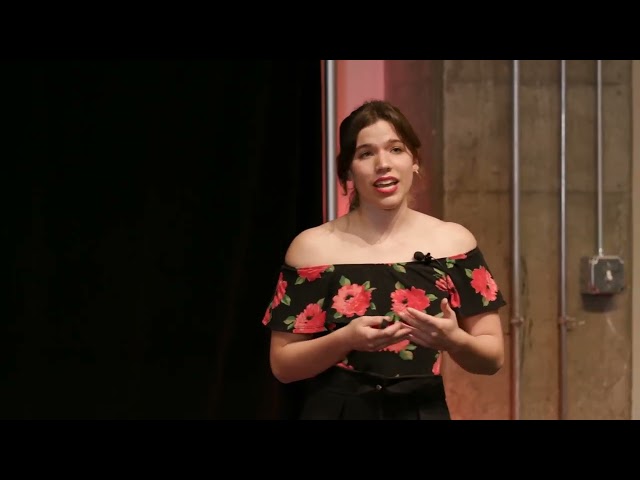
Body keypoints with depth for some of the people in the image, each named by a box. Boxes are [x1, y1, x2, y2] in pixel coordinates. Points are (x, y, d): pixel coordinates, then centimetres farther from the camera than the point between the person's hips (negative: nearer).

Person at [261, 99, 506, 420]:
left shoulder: (453, 241, -1)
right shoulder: (313, 246, -5)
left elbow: (493, 356, 0)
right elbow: (282, 364, -4)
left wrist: (453, 340, -19)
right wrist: (345, 339, -20)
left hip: (424, 412, 1)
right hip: (336, 413, -1)